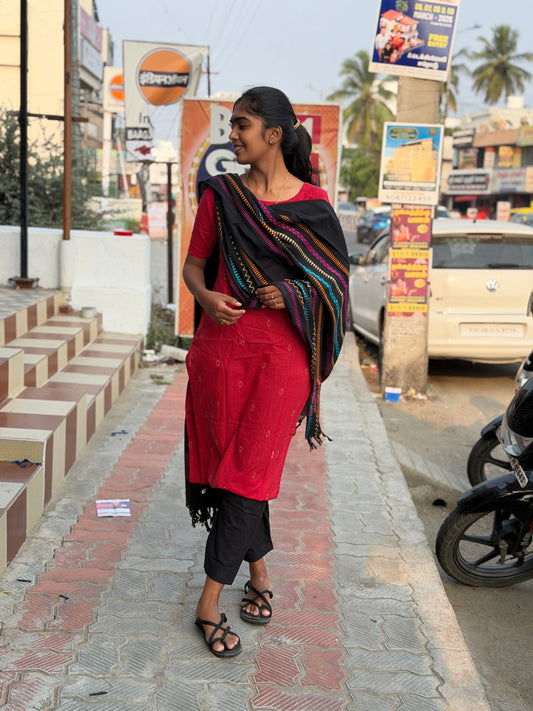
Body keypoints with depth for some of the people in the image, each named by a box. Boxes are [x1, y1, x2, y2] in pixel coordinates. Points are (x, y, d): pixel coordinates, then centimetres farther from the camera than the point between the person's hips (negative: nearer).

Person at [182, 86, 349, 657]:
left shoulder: (312, 203, 1)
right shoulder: (221, 195, 6)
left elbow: (336, 278, 6)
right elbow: (193, 265, 9)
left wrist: (294, 293, -13)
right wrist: (205, 297, -13)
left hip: (283, 352, -2)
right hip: (222, 346, 2)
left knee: (250, 471, -5)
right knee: (234, 463, 9)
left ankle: (209, 601, 5)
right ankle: (259, 573, 30)